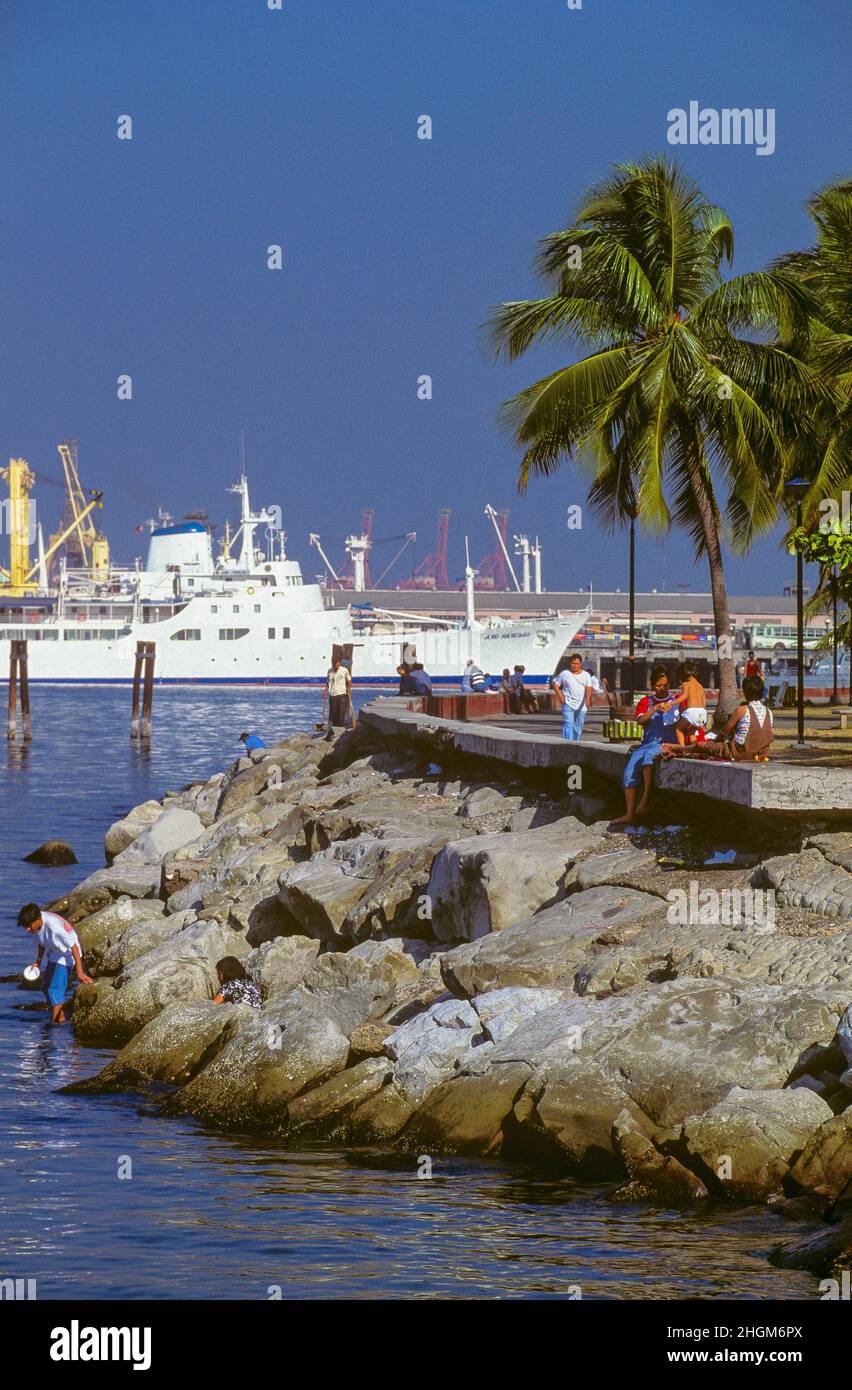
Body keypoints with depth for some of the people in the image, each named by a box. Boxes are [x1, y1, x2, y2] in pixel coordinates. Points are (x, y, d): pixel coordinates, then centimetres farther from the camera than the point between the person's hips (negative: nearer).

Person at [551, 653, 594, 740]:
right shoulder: (564, 674, 5)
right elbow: (555, 683, 11)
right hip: (568, 704, -2)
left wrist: (587, 698, -25)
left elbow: (589, 688, -5)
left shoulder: (586, 675, 8)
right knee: (568, 725, -16)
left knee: (578, 728, 8)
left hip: (581, 706, 3)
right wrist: (560, 695, -4)